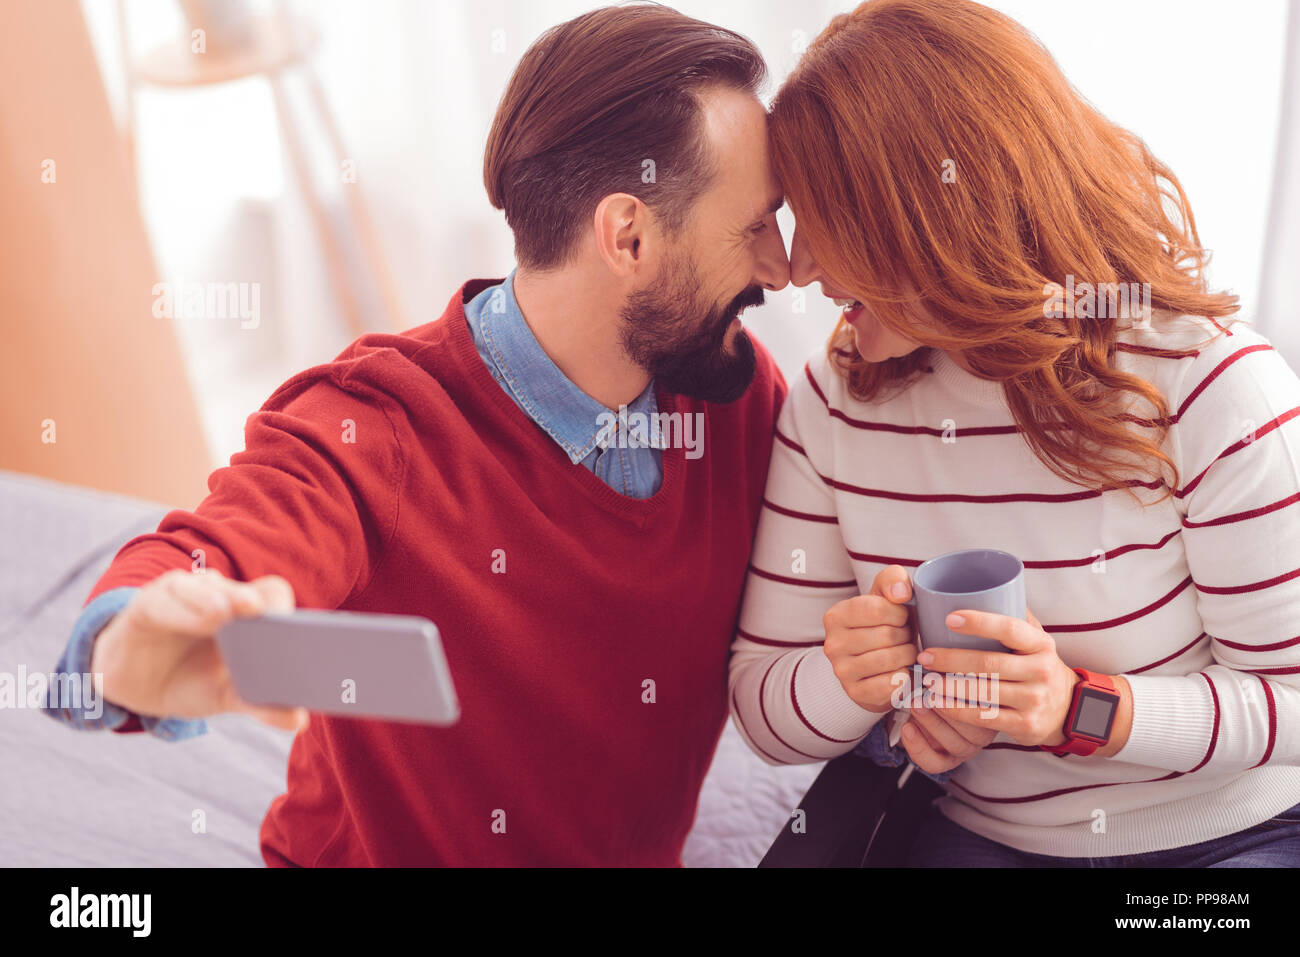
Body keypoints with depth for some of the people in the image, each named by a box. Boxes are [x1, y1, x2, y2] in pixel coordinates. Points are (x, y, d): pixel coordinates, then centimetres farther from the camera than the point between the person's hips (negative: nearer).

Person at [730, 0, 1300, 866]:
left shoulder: (1210, 383, -16)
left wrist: (1083, 708, -27)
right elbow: (762, 708, -4)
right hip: (982, 838, 2)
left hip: (1229, 834, -1)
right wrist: (848, 685, -26)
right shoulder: (833, 404, -5)